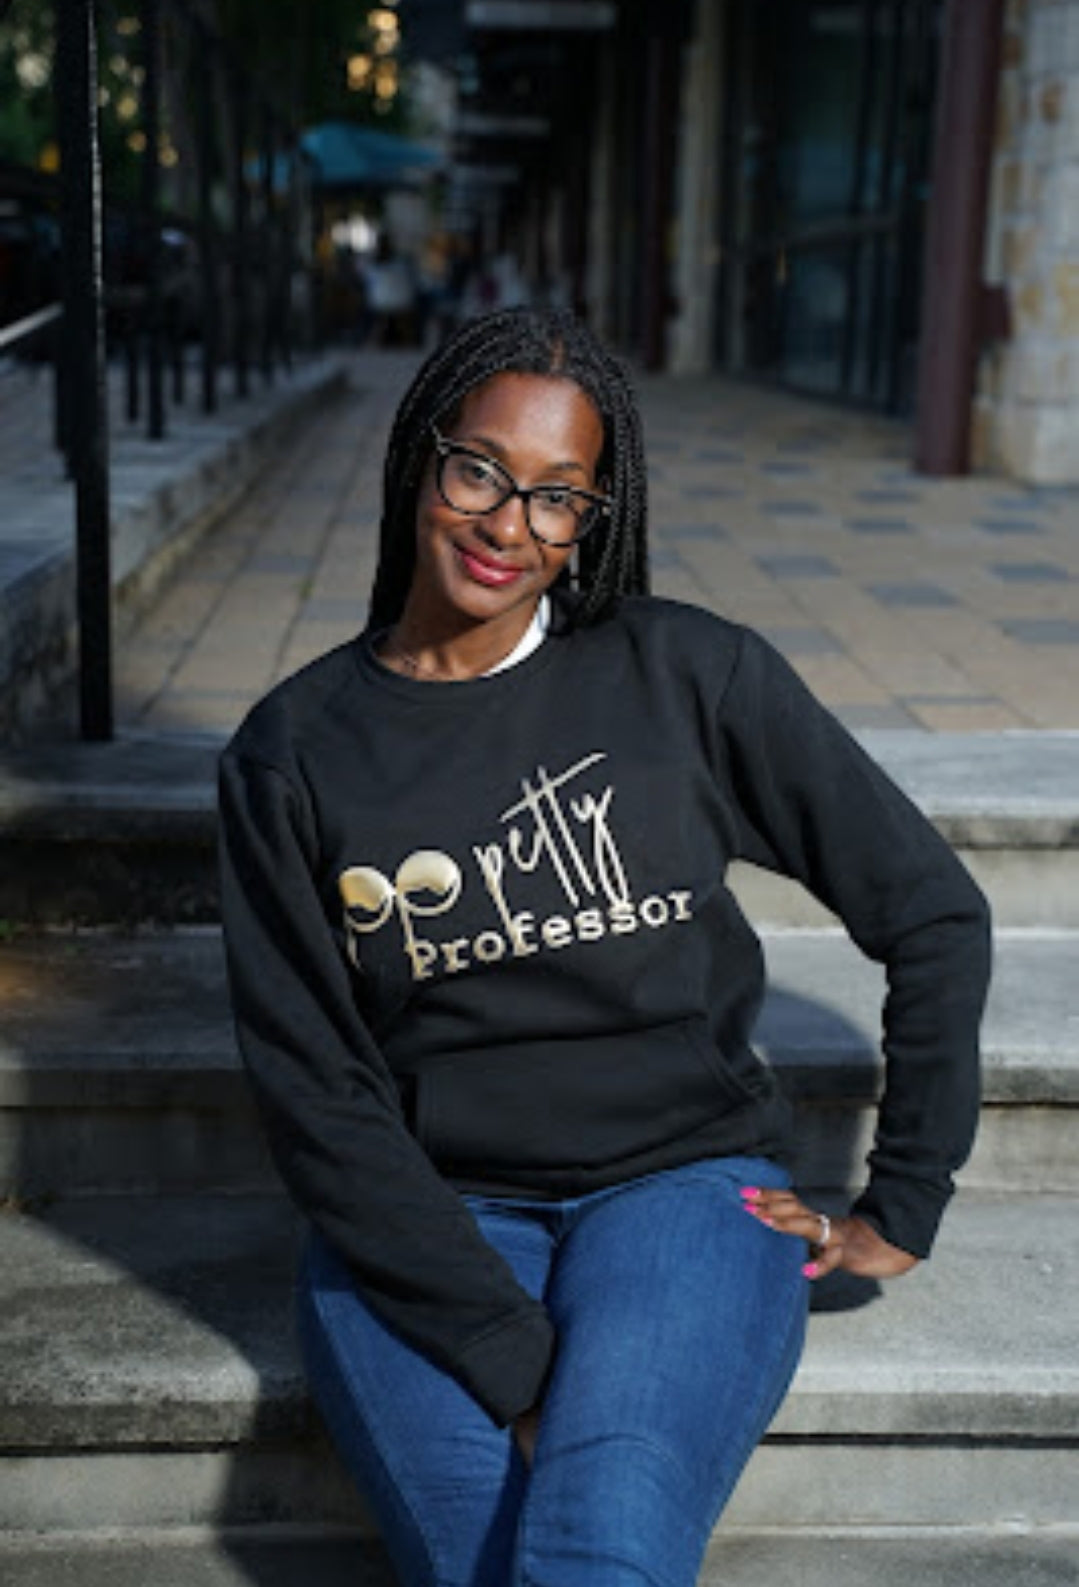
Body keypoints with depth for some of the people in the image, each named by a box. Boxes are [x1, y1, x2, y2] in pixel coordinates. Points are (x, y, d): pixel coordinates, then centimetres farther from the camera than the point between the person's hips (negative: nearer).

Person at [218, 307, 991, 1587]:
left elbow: (933, 913, 4)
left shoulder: (688, 677, -2)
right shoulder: (290, 757, 0)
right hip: (419, 1228, 2)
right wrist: (512, 1357, -13)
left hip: (681, 1185, -1)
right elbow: (314, 1092, -4)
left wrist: (904, 1207, 5)